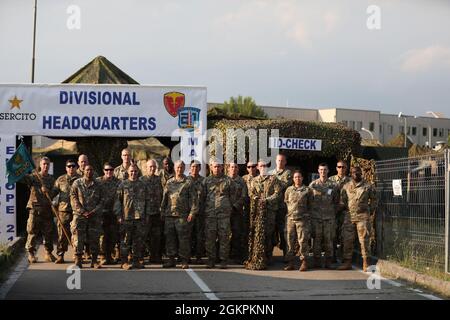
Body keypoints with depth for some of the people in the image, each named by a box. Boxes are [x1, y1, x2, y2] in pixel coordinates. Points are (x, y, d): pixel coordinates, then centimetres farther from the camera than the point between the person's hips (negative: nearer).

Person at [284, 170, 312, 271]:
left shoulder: (307, 190, 4)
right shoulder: (289, 190, 11)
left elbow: (310, 205, 9)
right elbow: (286, 202, 18)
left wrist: (307, 215, 5)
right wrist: (290, 212, 11)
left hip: (302, 219, -3)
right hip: (290, 218, 3)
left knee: (303, 240, -5)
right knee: (290, 240, 3)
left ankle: (304, 262, 1)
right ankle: (290, 262, 8)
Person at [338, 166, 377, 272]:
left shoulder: (368, 186, 3)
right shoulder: (346, 186, 11)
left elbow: (373, 199, 8)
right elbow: (342, 200, 16)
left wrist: (371, 211, 4)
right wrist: (344, 210, 8)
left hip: (363, 216, -3)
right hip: (349, 216, 3)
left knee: (364, 239, -2)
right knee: (347, 240, 4)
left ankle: (366, 263, 3)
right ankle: (347, 262, 11)